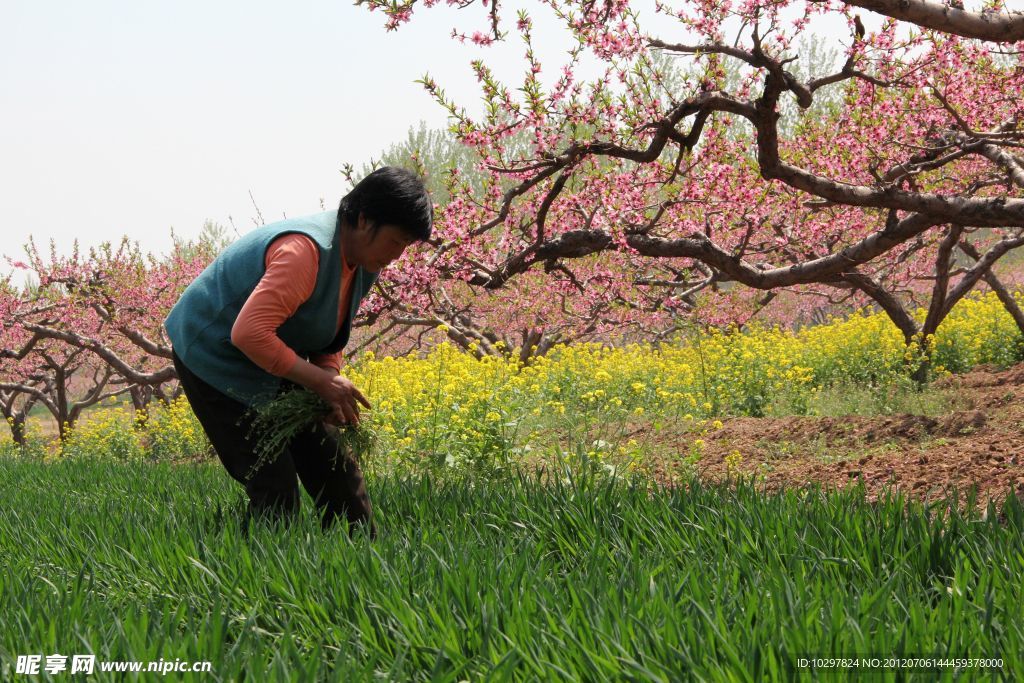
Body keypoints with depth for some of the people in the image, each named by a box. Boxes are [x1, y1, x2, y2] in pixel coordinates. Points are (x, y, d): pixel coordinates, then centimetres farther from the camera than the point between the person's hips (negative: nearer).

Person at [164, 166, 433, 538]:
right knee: (274, 486, -13)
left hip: (273, 363, 9)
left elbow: (330, 333, 10)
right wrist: (322, 381, -33)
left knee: (332, 467, 8)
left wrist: (332, 382, -10)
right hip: (215, 358, -9)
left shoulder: (364, 260, -1)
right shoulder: (306, 250, -32)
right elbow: (249, 333, -38)